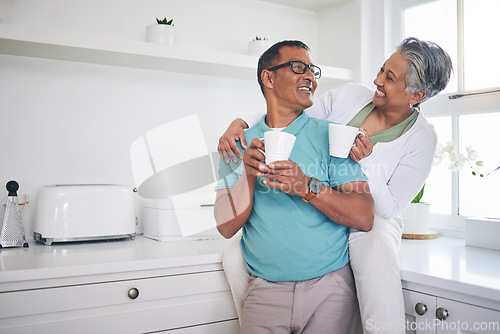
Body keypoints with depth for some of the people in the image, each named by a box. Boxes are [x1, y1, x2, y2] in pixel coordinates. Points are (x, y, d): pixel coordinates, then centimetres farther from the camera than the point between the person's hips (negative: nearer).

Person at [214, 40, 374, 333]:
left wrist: (308, 187, -24)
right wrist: (248, 175, -18)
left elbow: (365, 218, -9)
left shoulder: (331, 136, 0)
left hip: (329, 287, 0)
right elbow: (227, 227, -2)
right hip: (265, 290, 1)